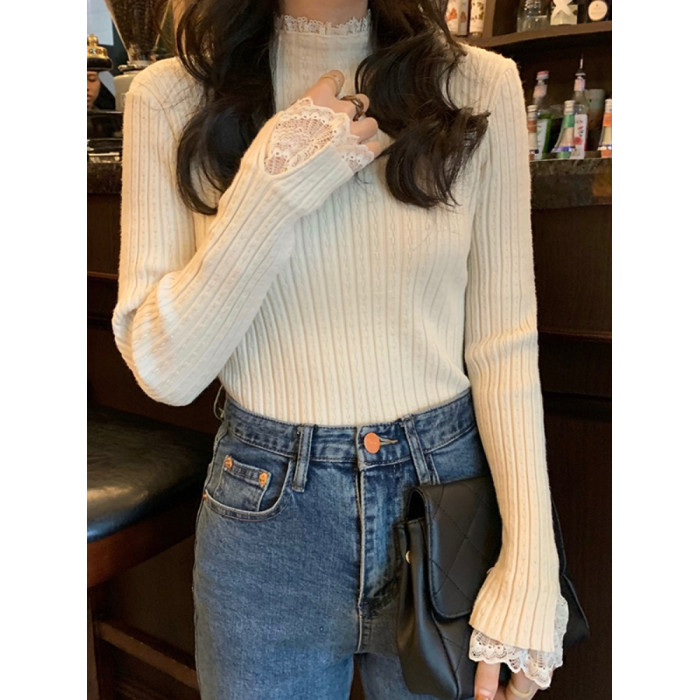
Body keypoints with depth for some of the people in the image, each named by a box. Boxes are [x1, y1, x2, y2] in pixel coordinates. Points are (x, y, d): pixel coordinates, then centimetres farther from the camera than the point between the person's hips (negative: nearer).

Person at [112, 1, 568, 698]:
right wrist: (273, 188, -20)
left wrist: (530, 563, -9)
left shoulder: (478, 87, -5)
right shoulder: (171, 98, -5)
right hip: (265, 509, 0)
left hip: (444, 487, 1)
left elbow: (503, 344, -5)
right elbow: (163, 368, -9)